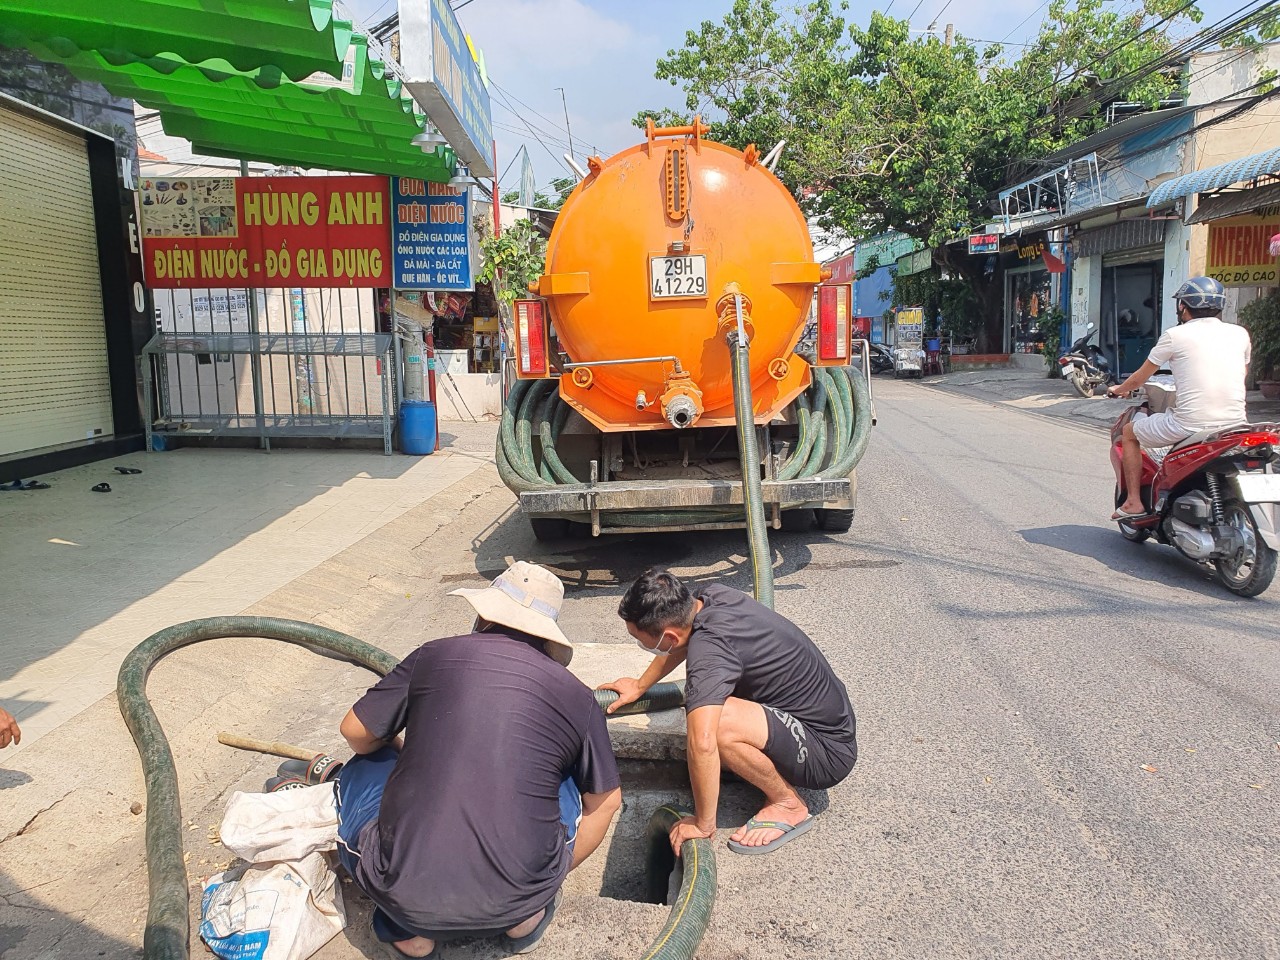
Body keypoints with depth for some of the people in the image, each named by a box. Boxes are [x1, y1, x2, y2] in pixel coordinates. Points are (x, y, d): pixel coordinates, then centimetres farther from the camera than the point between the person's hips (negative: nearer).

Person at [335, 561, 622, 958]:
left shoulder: (434, 655, 0)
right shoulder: (577, 697, 3)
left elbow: (356, 733, 11)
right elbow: (607, 800, 14)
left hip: (406, 896, -1)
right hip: (514, 901, 1)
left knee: (364, 769, 25)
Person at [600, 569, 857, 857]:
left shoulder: (709, 645, -30)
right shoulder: (712, 595, -5)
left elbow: (703, 743, -41)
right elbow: (680, 645, 19)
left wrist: (703, 825, -29)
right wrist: (640, 686, 29)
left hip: (828, 751, -9)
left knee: (718, 724, -32)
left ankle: (787, 804, -7)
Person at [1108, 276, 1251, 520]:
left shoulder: (1176, 335, -1)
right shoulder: (1240, 334, 10)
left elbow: (1139, 379, 9)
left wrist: (1119, 390, 30)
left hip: (1190, 425, -5)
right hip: (1235, 425, 5)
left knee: (1130, 432, 20)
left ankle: (1133, 502, 17)